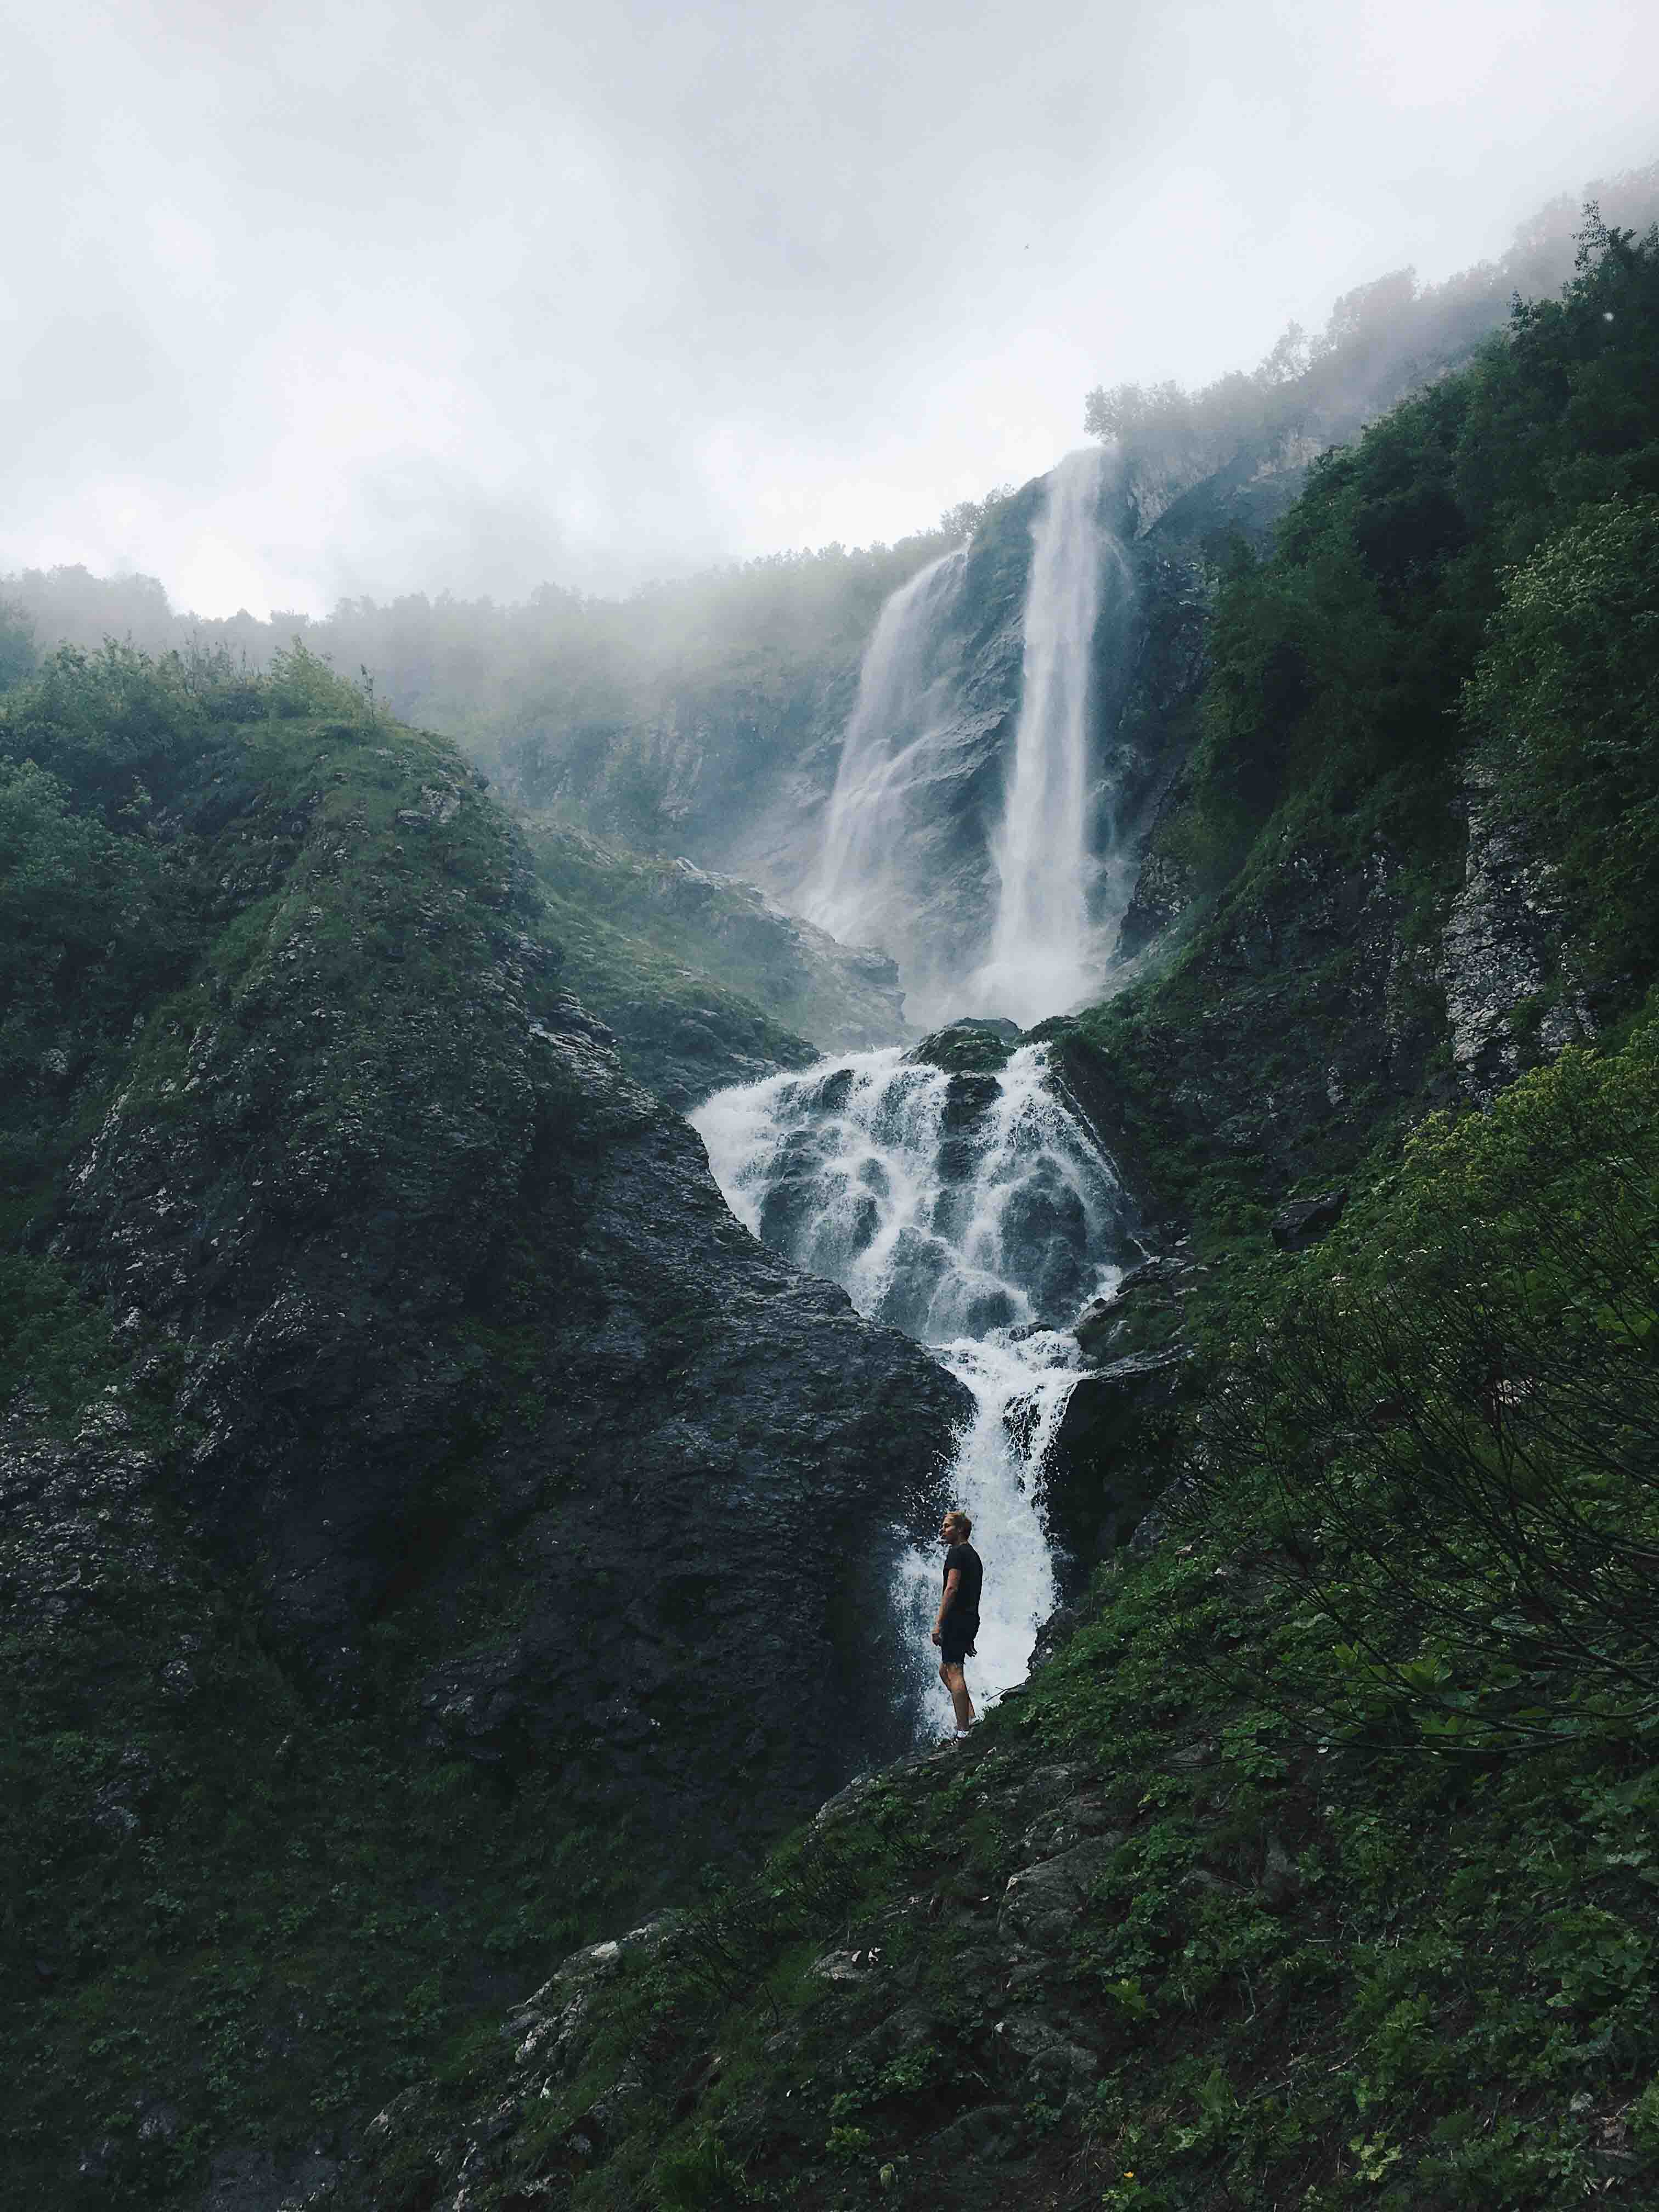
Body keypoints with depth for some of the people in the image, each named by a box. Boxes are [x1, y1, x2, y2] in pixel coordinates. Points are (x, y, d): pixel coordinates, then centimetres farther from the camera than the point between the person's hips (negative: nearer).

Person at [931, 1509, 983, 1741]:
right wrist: (969, 1638, 27)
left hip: (956, 1618, -10)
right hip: (971, 1619, 10)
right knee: (945, 1670, 17)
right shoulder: (973, 1555, 23)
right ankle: (971, 1719, 10)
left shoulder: (957, 1552, -7)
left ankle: (963, 1732, -13)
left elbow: (951, 1588, -17)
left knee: (954, 1672, -10)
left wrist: (939, 1623, -19)